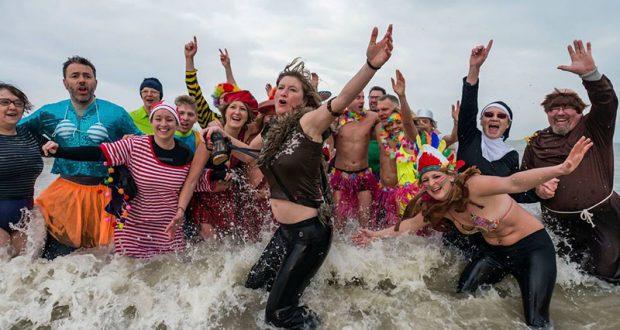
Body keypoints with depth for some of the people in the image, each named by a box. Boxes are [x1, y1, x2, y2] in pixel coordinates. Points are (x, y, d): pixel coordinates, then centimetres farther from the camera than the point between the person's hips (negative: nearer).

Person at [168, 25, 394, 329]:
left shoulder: (308, 122, -15)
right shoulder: (271, 132, 6)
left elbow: (343, 99, -35)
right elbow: (248, 153, 26)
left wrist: (371, 65, -51)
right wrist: (223, 135, 10)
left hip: (311, 231, -8)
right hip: (286, 229, 8)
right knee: (253, 284, 23)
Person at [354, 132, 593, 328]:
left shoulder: (473, 186, -30)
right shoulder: (435, 206, -8)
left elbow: (514, 182, -45)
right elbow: (410, 224, 6)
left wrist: (560, 169, -60)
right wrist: (376, 235, 11)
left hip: (533, 246, -6)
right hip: (494, 252, 7)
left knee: (536, 321, -14)